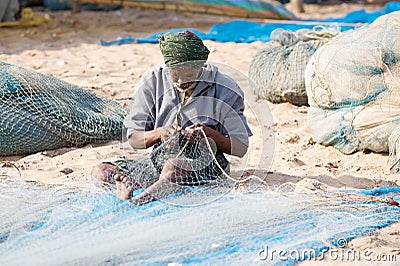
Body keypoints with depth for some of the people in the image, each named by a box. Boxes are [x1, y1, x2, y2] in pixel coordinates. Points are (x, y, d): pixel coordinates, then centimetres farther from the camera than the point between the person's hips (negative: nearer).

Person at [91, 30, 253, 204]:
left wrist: (208, 133, -20)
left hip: (208, 165, -4)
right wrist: (159, 133, -17)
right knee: (99, 171, -17)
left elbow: (241, 148, -3)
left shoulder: (225, 90, -5)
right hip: (160, 161, 4)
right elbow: (133, 139, 4)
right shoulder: (152, 82, 1)